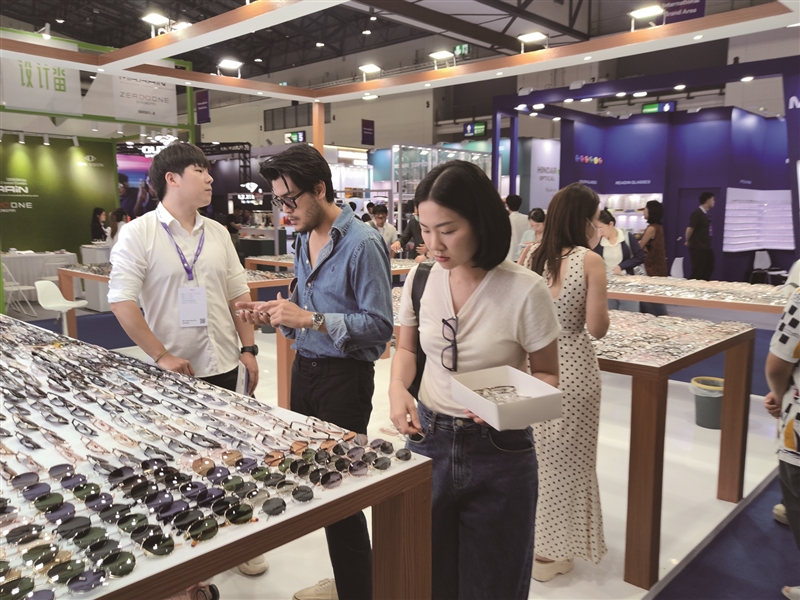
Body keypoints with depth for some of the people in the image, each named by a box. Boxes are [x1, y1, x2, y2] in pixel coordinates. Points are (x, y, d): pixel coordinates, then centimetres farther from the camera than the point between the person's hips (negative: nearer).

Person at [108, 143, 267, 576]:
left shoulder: (217, 233, 8)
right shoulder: (138, 234, -8)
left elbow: (238, 296, 11)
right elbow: (121, 301, -14)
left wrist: (248, 349, 5)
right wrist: (161, 356, -17)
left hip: (224, 365, 5)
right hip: (174, 371, -4)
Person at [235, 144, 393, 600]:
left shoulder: (363, 244, -16)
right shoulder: (303, 239, 11)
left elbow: (380, 326, -19)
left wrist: (311, 319, -24)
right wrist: (274, 314, 2)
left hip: (344, 378, -8)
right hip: (305, 369, 8)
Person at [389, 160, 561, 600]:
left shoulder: (525, 290, -17)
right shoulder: (420, 279, -5)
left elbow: (546, 375, -5)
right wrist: (397, 388, -10)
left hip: (499, 453, -3)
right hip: (428, 441, 4)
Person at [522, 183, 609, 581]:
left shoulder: (531, 257, 1)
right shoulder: (590, 261, -12)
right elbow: (597, 329, -11)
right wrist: (597, 296, 3)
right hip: (572, 367, -5)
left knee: (535, 455, 20)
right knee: (567, 459, 11)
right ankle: (550, 552, 24)